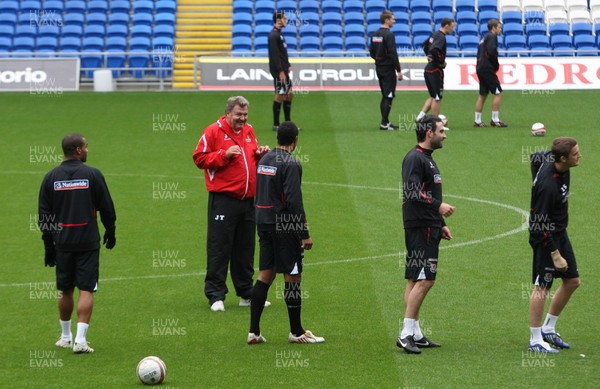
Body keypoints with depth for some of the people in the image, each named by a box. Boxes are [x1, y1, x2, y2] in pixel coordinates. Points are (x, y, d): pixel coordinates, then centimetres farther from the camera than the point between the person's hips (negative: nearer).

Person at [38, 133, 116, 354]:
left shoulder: (51, 177, 3)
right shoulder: (92, 174, -6)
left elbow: (43, 214, 5)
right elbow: (106, 207, -2)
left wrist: (48, 246, 10)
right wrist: (110, 232, 14)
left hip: (62, 242, 3)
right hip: (88, 242, -3)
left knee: (65, 291, 14)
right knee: (86, 290, -3)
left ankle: (66, 337, 25)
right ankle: (80, 340, -12)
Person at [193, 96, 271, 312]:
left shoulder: (249, 131, 15)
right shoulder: (213, 131, -4)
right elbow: (199, 158, -7)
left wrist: (260, 154, 4)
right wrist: (224, 154, -17)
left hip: (247, 200, 6)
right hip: (223, 199, -6)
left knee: (245, 249, 12)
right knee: (219, 248, -5)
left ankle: (246, 294, 20)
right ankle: (215, 295, -2)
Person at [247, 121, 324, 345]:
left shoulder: (264, 160, 11)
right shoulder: (291, 164, -14)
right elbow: (294, 201, -19)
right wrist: (305, 233, -16)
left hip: (265, 223, 8)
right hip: (284, 226, -8)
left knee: (265, 275, 9)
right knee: (293, 276, 1)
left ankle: (254, 331, 5)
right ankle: (296, 332, 7)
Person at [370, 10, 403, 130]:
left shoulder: (375, 34, 9)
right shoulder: (389, 34, -17)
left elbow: (372, 52, 14)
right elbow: (393, 54, -20)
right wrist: (399, 70, -16)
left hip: (379, 68, 8)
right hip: (388, 69, -8)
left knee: (385, 96, 15)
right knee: (389, 96, -3)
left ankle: (385, 122, 17)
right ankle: (384, 123, -3)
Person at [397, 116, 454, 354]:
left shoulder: (427, 159, 20)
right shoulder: (414, 158, -12)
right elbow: (412, 192, -22)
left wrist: (441, 225, 24)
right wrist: (438, 206, -26)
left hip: (429, 229, 10)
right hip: (419, 228, -10)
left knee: (416, 280, 11)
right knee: (424, 280, -13)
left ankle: (414, 334, 13)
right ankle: (406, 334, -12)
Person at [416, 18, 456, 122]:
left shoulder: (434, 34, 12)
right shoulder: (441, 37, -16)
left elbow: (425, 45, 27)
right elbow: (434, 50, -31)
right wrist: (441, 62, -18)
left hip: (428, 69, 9)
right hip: (435, 70, -9)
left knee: (433, 97, 17)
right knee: (437, 98, -2)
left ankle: (421, 115, 8)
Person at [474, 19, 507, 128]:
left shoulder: (484, 37, 20)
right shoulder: (492, 37, -9)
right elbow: (492, 53, -21)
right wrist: (496, 66, -6)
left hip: (480, 69, 10)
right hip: (487, 69, -10)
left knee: (482, 95, 12)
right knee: (498, 93, -5)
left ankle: (477, 121, 11)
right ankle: (495, 120, -6)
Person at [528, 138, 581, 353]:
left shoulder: (559, 167, -5)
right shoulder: (548, 185, -31)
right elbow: (542, 224, -26)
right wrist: (555, 255, -23)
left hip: (560, 233, 10)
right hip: (545, 237, -10)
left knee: (572, 281, 13)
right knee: (542, 287, -4)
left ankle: (548, 329, 25)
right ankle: (535, 341, 4)